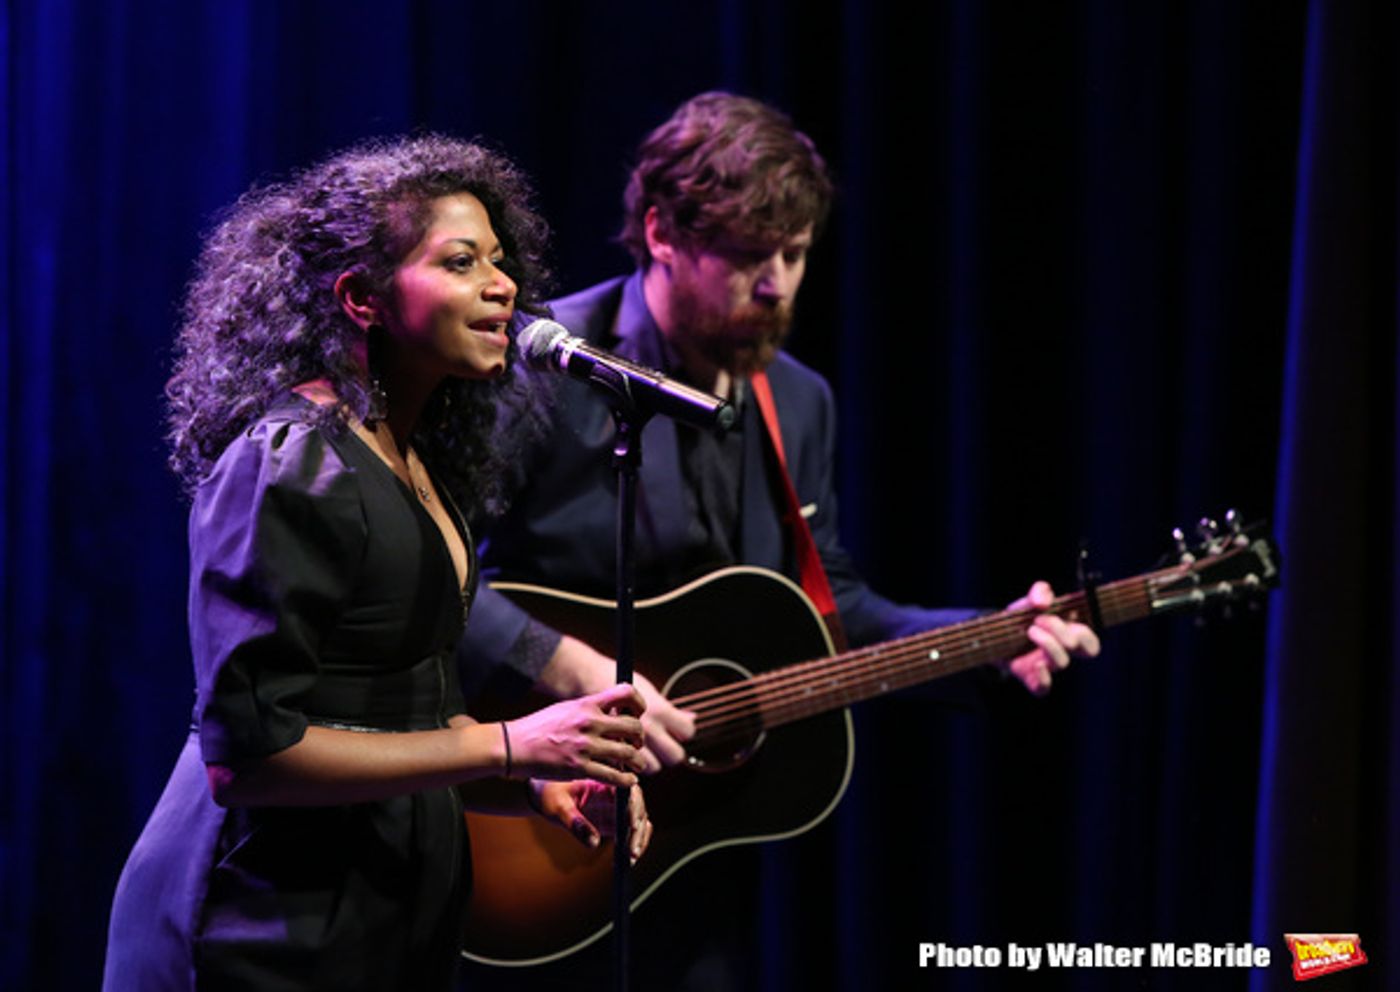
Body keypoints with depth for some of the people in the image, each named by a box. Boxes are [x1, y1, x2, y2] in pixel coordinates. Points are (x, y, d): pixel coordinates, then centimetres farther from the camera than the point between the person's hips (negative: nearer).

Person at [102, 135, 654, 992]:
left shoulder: (417, 464, 11)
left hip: (395, 921, 8)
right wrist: (508, 745, -21)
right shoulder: (292, 463, -15)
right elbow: (245, 750, -21)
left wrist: (540, 786, 1)